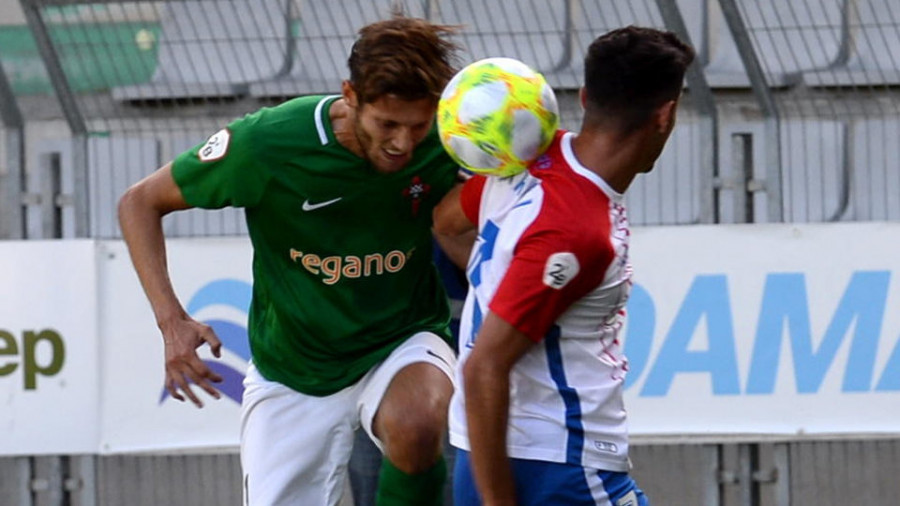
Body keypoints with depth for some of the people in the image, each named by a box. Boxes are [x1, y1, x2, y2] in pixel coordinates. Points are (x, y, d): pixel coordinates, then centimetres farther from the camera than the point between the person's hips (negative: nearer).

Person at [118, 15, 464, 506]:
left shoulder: (445, 142, -18)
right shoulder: (267, 143, -22)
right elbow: (140, 202, -9)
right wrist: (171, 320, -22)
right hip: (292, 369, 1)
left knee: (415, 426, -34)